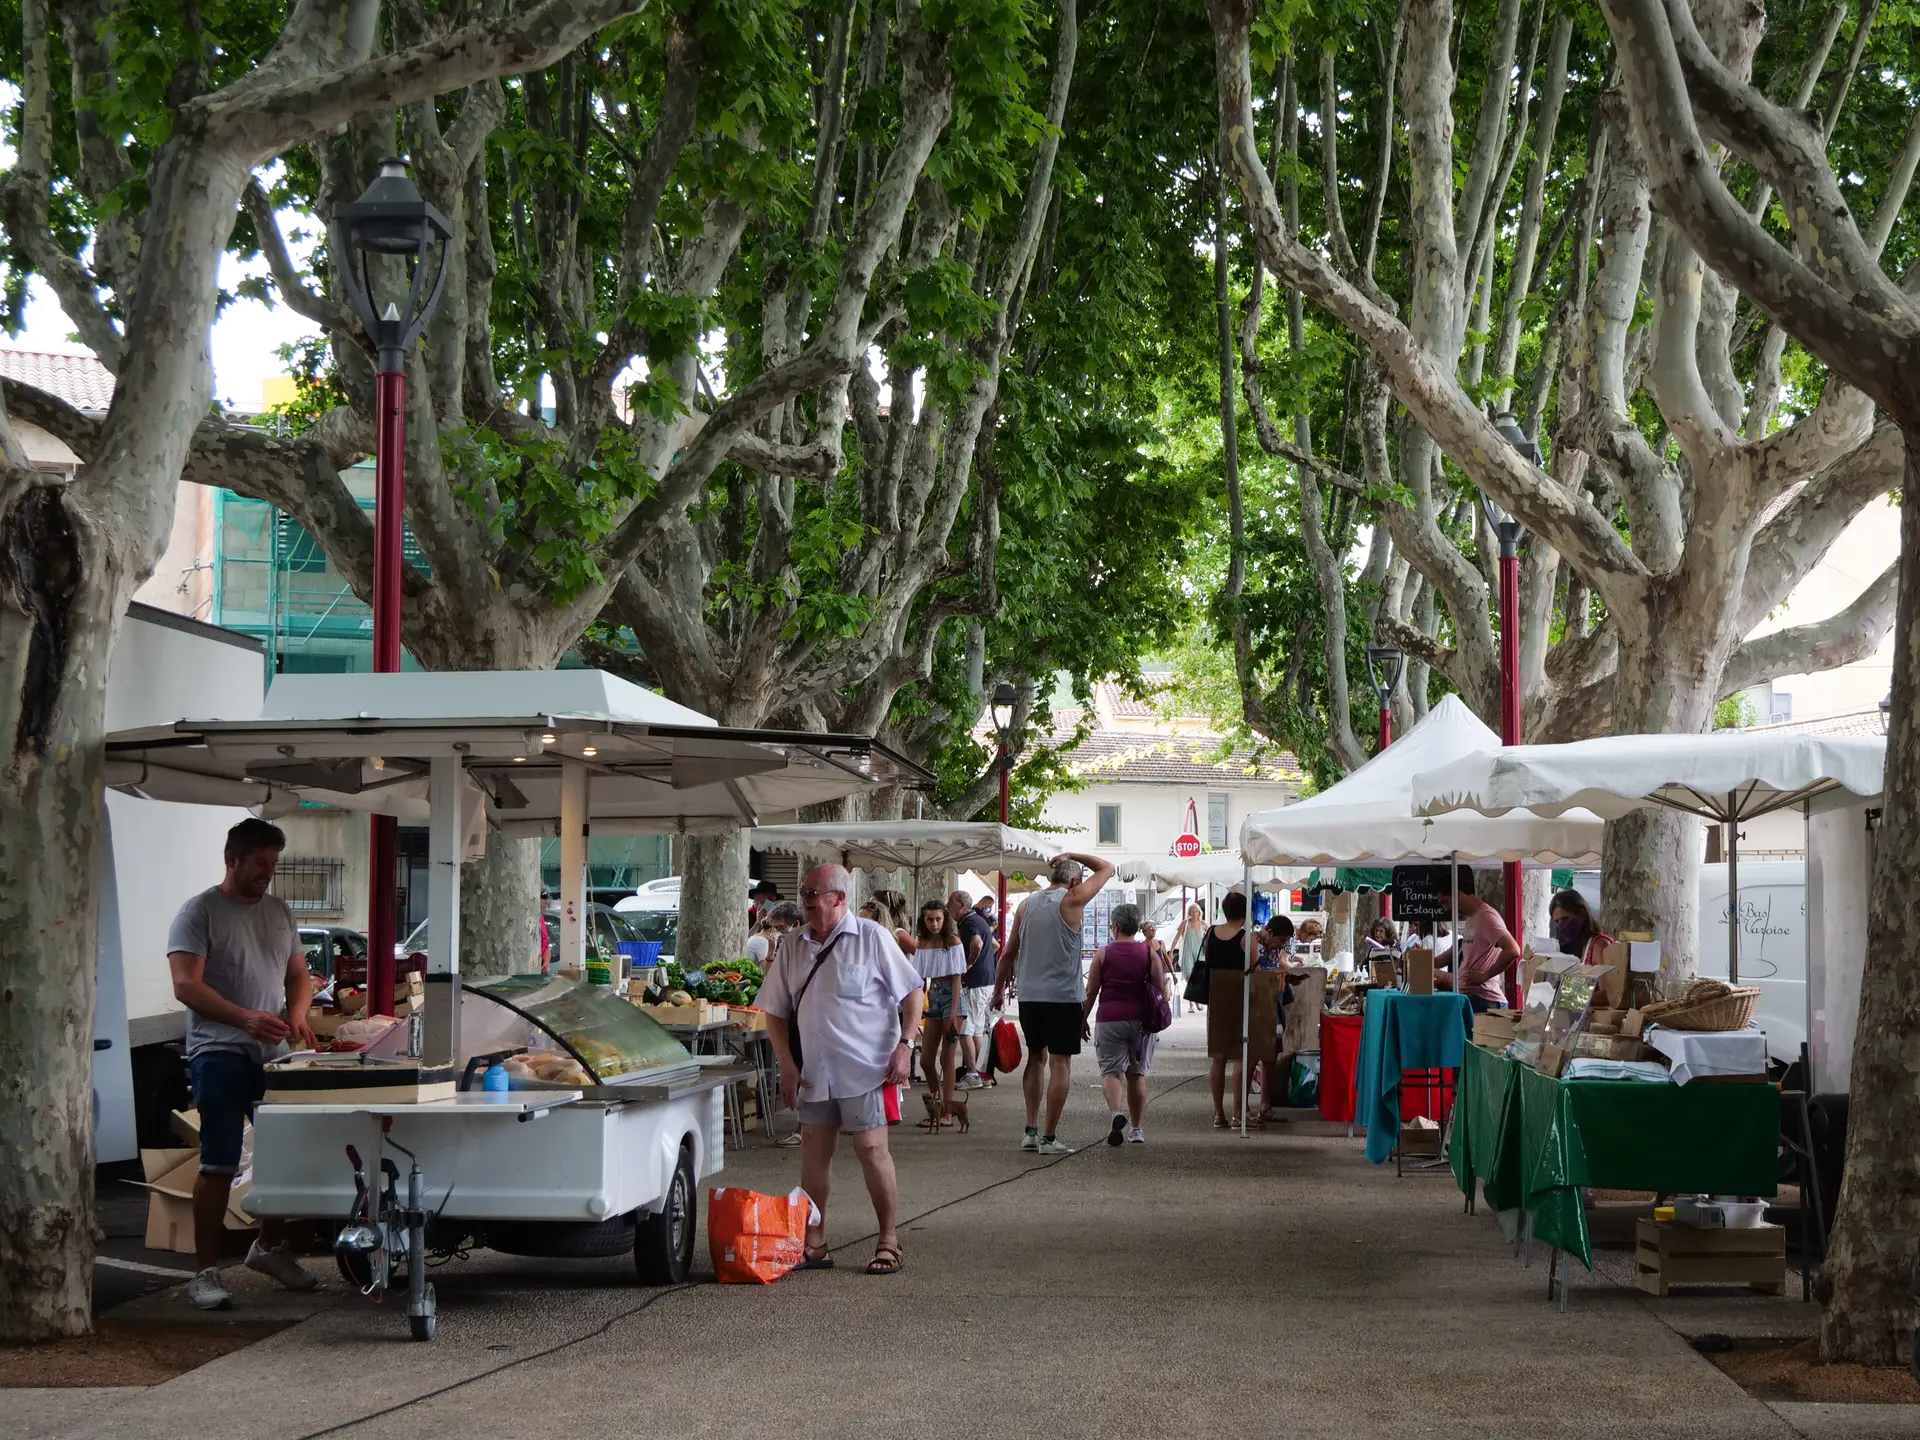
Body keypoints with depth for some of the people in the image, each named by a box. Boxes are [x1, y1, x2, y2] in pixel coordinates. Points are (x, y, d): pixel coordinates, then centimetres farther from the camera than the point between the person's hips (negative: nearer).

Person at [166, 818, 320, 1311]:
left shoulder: (279, 912, 14)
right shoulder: (200, 912, -6)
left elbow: (298, 975, 21)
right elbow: (186, 985, -16)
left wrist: (296, 1014, -2)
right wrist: (245, 1018, -28)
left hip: (273, 1055, 6)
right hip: (221, 1054, -6)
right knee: (219, 1165, -6)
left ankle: (270, 1246, 30)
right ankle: (205, 1272, 1)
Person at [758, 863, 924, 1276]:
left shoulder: (871, 937, -4)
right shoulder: (792, 945, 9)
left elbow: (911, 993, -3)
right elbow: (775, 1011, 13)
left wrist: (904, 1045, -14)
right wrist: (787, 1065, 3)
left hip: (865, 1067, -5)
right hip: (814, 1070, 5)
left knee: (871, 1149, -6)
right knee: (814, 1153, 7)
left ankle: (889, 1242, 4)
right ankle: (814, 1245, 16)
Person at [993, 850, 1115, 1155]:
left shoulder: (1027, 904, 8)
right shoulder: (1072, 900, -6)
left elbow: (1008, 954, 12)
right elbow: (1106, 868, 5)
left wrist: (998, 990, 21)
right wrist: (1072, 857, 13)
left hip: (1029, 995, 5)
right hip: (1064, 995, -5)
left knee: (1036, 1058, 18)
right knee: (1060, 1063, -1)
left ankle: (1031, 1130, 13)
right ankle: (1049, 1138, -3)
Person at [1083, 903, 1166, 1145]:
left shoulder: (1103, 954, -1)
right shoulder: (1150, 953, 3)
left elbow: (1091, 992, 0)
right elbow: (1161, 990, 2)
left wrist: (1082, 1019, 11)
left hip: (1109, 1019, -2)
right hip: (1141, 1020, 2)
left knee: (1112, 1071, -1)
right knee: (1137, 1074, 13)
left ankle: (1117, 1111, -29)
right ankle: (1136, 1129, 17)